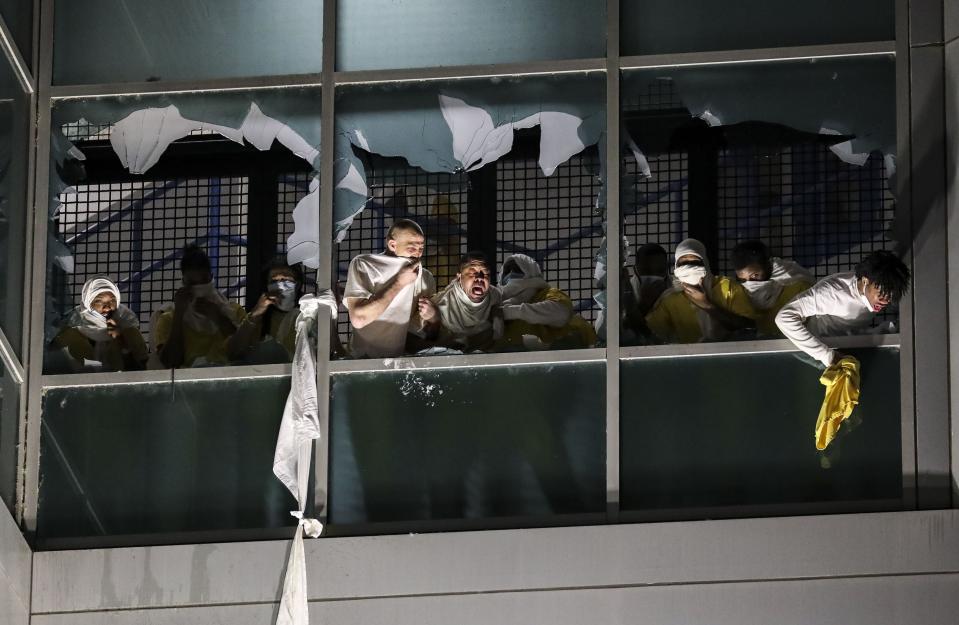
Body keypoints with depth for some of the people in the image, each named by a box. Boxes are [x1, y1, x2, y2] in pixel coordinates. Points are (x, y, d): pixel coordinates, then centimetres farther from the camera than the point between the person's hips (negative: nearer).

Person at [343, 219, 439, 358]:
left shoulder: (426, 277, 7)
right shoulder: (362, 265, -6)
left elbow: (433, 334, 17)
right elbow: (358, 319, -22)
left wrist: (433, 317, -8)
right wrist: (399, 284, -18)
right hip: (368, 360, -4)